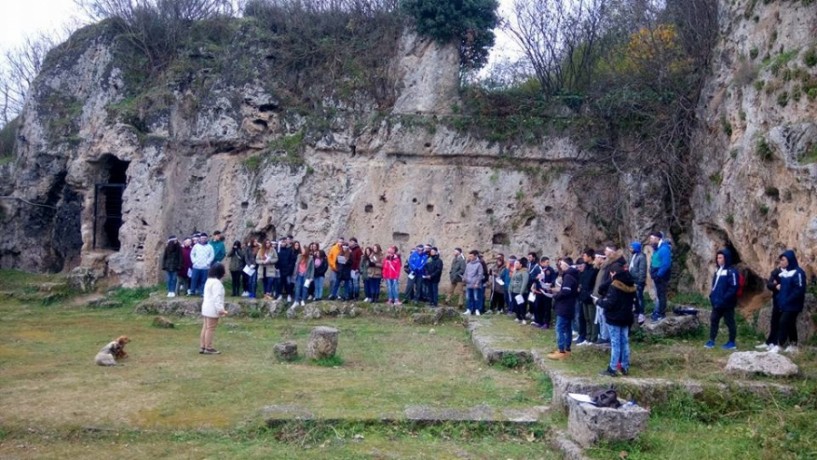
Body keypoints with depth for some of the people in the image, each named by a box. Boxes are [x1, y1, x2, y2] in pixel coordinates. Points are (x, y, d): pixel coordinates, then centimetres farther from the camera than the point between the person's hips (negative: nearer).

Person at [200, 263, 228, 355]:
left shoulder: (209, 280, 14)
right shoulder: (216, 282, -18)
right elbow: (217, 297, -24)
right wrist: (220, 309, -26)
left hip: (206, 308, 10)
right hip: (212, 309, -10)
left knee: (205, 328, 13)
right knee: (210, 328, -5)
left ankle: (202, 347, 16)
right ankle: (208, 348, -1)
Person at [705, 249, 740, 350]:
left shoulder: (731, 271, -14)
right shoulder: (718, 270, 14)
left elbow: (733, 287, -19)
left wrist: (724, 299, -22)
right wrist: (712, 296, 9)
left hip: (727, 303, -8)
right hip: (717, 302, 8)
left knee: (730, 322, 3)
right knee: (713, 320, 10)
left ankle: (732, 342, 13)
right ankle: (711, 341, 16)